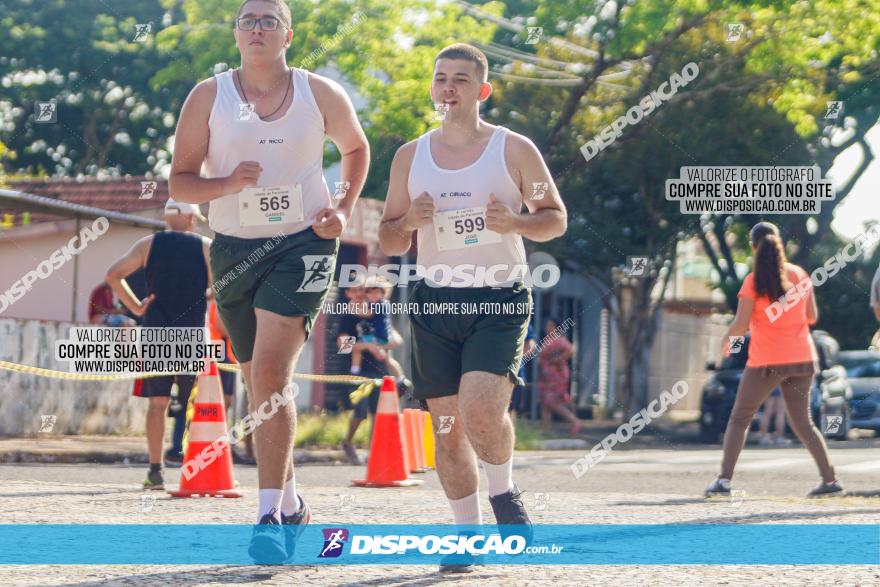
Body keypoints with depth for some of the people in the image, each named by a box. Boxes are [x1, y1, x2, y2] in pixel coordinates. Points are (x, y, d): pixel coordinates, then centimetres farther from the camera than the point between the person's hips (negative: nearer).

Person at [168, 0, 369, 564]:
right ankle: (291, 502, 30)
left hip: (304, 244, -3)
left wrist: (345, 211, 4)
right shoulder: (209, 96, 0)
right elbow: (180, 181, 0)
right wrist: (228, 183, -19)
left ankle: (271, 515, -18)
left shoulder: (322, 95, 0)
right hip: (235, 248, 3)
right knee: (260, 383, 12)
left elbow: (357, 147, 19)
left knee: (270, 372, -19)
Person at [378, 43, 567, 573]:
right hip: (435, 302, 4)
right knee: (446, 423, 1)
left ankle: (504, 491, 7)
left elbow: (556, 218, 5)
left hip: (500, 300, -3)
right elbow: (389, 240, 15)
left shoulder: (514, 150, 1)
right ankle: (468, 533, 14)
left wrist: (514, 223, -15)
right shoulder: (410, 157, 10)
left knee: (481, 410, -21)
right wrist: (409, 222, -9)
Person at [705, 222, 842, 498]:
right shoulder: (800, 275, 4)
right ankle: (830, 479, 6)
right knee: (802, 422, 14)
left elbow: (741, 325, -11)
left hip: (767, 361, -4)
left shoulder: (754, 281, -10)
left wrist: (727, 338, 8)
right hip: (802, 359, 4)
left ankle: (724, 480, -2)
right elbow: (812, 316, 11)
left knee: (739, 419, 7)